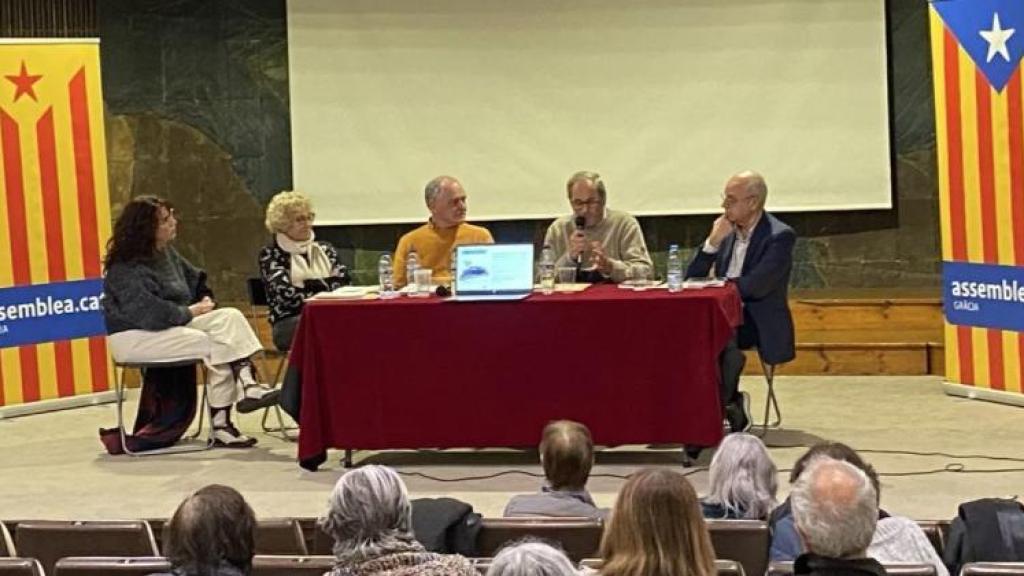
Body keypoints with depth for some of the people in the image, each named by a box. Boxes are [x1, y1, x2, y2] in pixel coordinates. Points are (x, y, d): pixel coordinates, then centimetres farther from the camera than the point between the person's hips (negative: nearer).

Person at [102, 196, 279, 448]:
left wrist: (205, 298, 2)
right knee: (214, 345, -23)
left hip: (172, 323, 8)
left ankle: (247, 384, -28)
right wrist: (189, 312, -18)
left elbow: (194, 278, 24)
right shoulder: (126, 267, -17)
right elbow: (146, 311, -27)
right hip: (134, 337, -8)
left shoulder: (167, 253, 10)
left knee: (230, 317, -15)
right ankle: (220, 425, -18)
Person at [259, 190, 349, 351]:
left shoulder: (324, 249, 19)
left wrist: (308, 284, -7)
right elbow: (286, 294, -10)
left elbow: (344, 281, 6)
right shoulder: (270, 254, 4)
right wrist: (327, 283, -7)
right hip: (289, 323, -4)